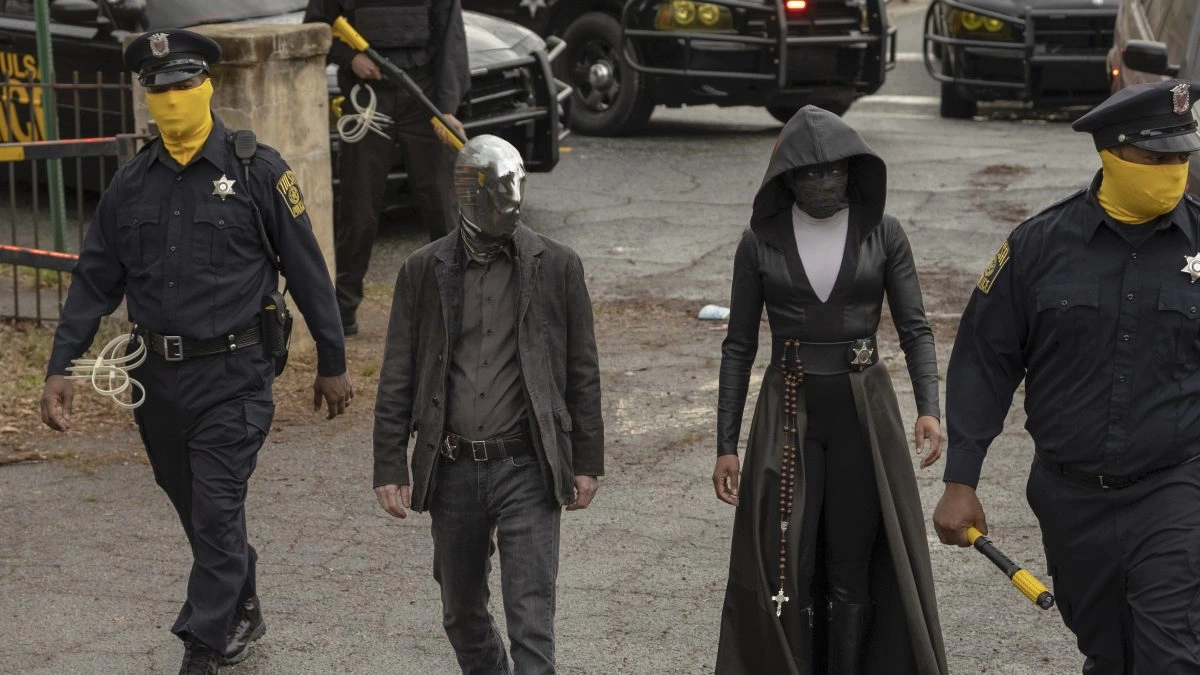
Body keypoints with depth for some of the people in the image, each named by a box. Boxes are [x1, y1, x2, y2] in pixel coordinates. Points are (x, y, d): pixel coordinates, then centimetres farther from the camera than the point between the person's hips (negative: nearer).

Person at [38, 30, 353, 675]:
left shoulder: (257, 169, -7)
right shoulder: (131, 182, 6)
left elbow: (307, 271, -2)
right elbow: (94, 280, 9)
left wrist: (332, 364, 1)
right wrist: (60, 369, 3)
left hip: (233, 377, -5)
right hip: (156, 378, 5)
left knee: (215, 513, -7)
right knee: (196, 511, 17)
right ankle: (241, 616, 37)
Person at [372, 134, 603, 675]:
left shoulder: (557, 266, 0)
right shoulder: (423, 271, 2)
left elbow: (582, 372, 4)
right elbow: (397, 380, 4)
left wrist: (587, 462, 3)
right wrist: (390, 468, 1)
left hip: (527, 470, -2)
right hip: (453, 472, 2)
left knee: (531, 620, -7)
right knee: (462, 614, 18)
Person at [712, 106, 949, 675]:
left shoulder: (882, 234, 0)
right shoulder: (761, 241, 0)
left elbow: (914, 329, 0)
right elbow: (739, 345, 4)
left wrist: (928, 408, -17)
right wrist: (726, 446, 0)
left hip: (864, 410, 0)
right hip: (788, 410, 0)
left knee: (853, 569, 5)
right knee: (785, 570, -1)